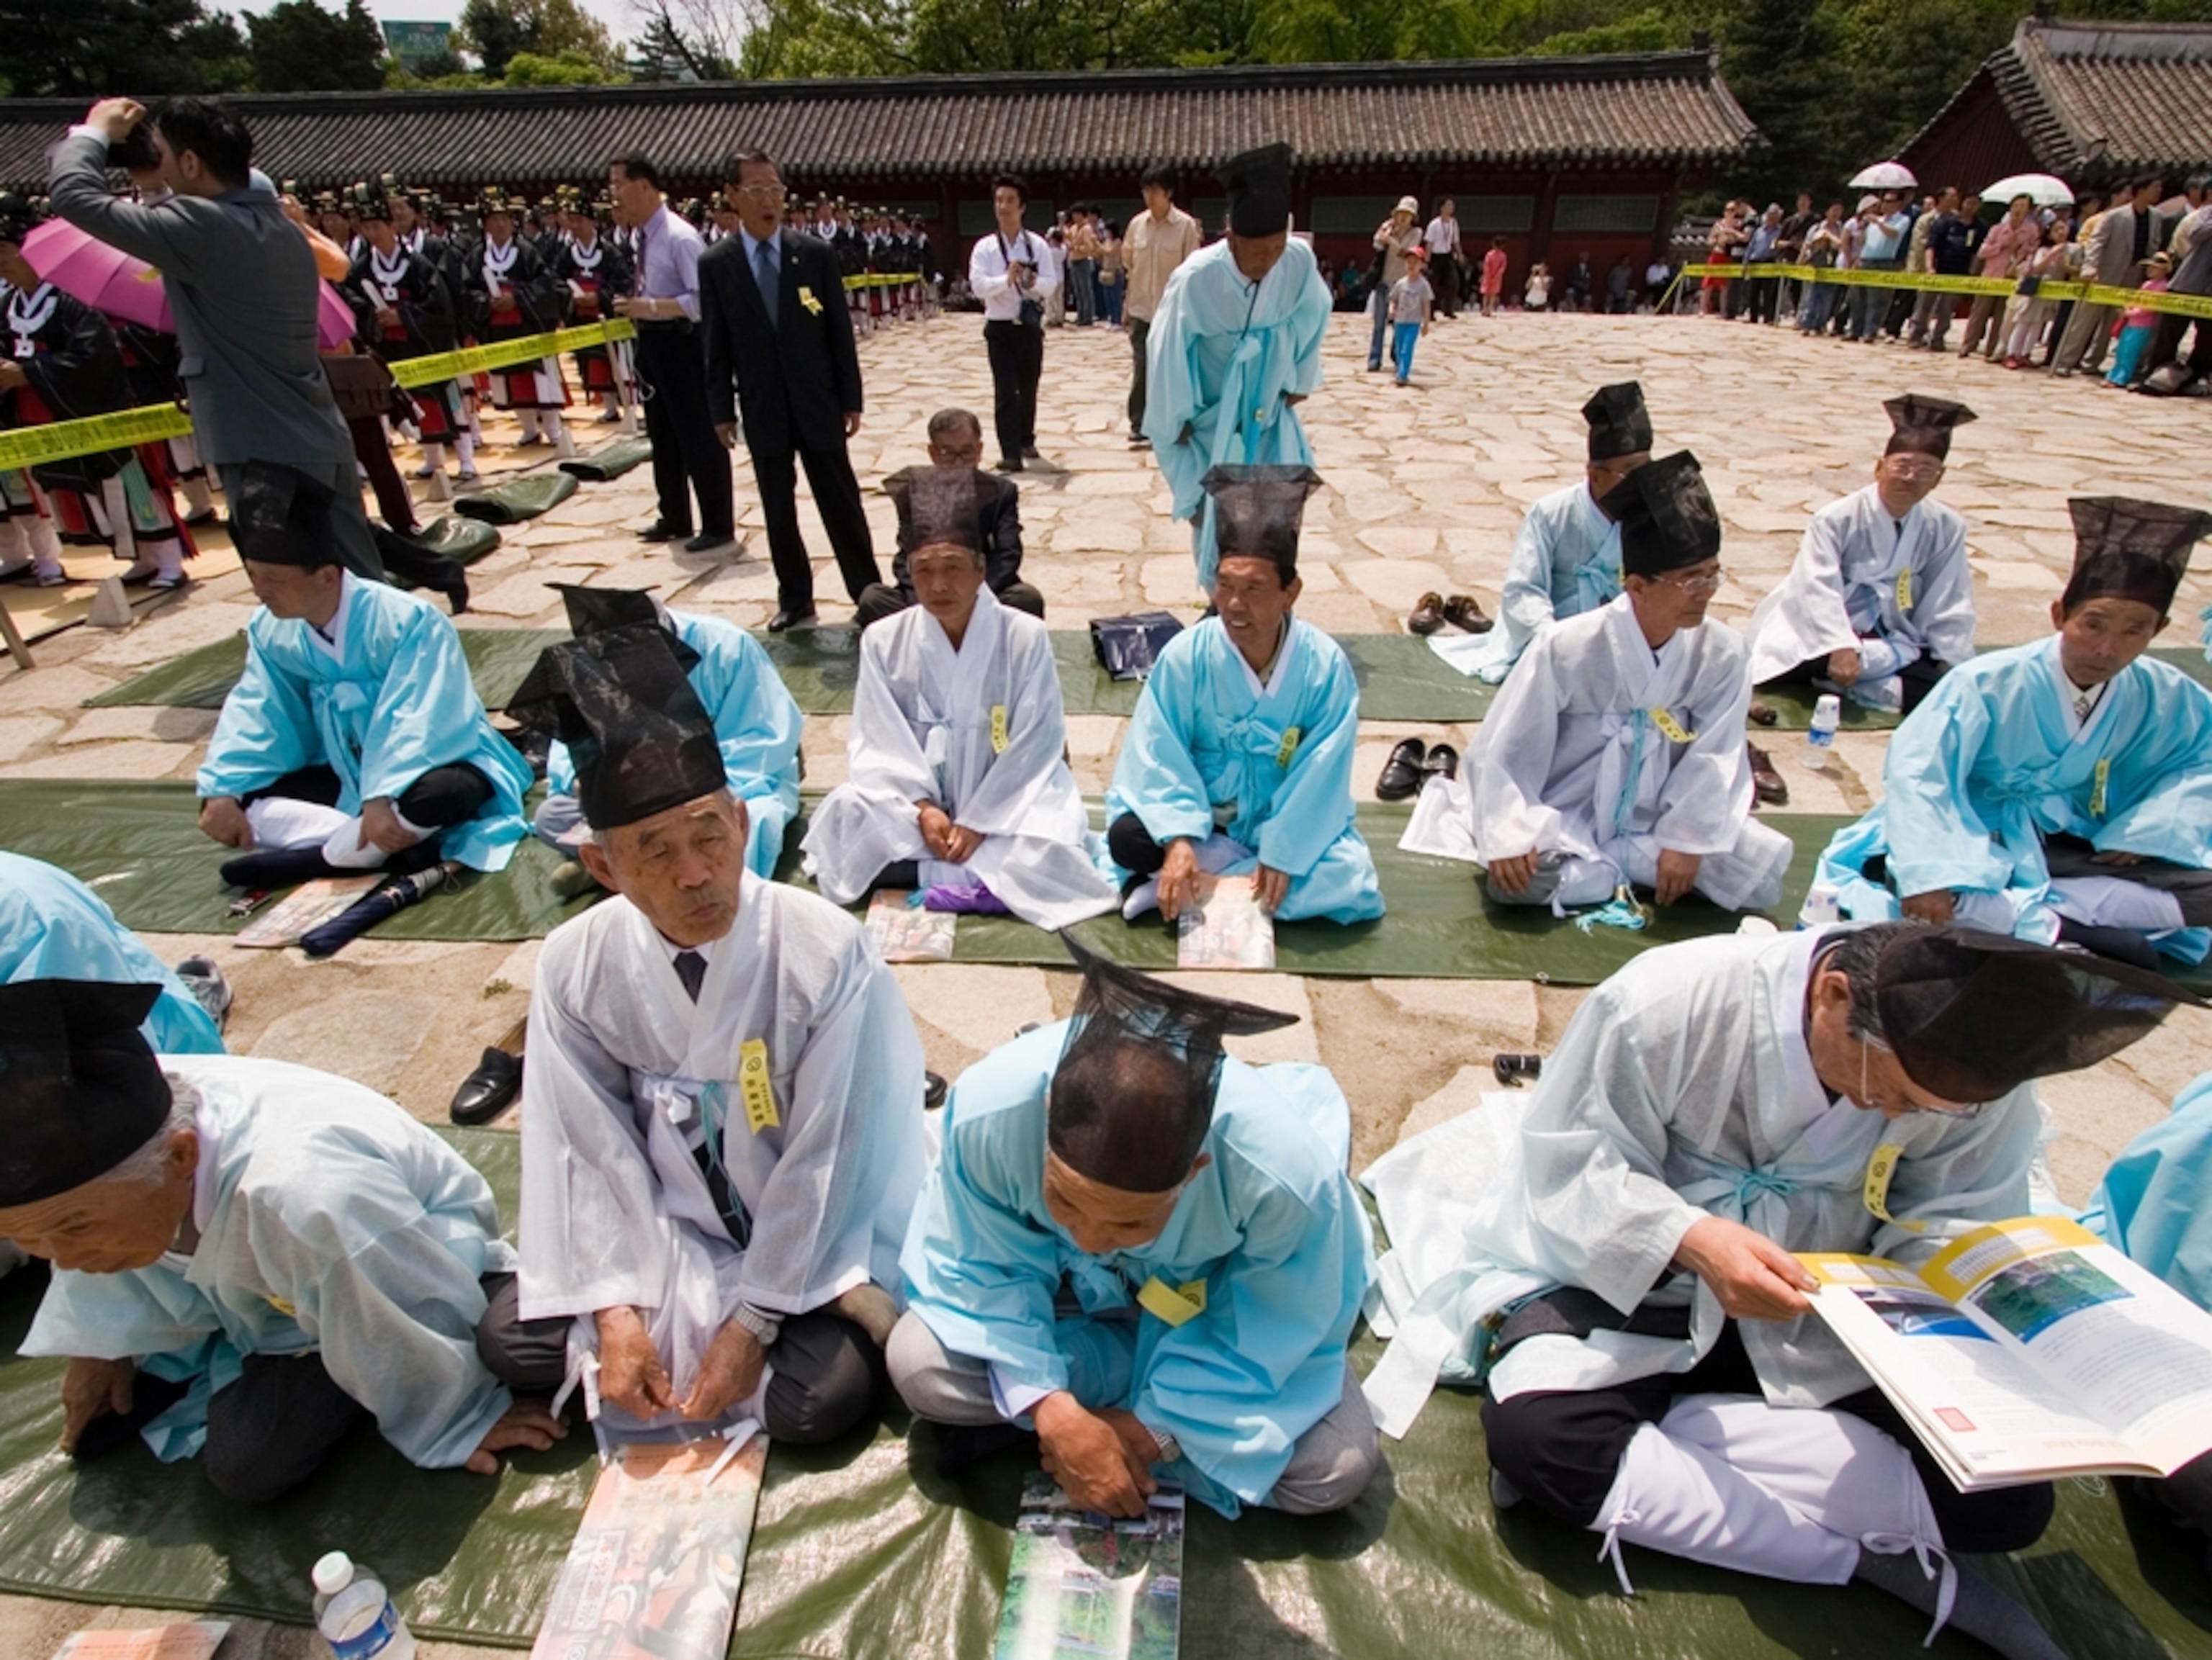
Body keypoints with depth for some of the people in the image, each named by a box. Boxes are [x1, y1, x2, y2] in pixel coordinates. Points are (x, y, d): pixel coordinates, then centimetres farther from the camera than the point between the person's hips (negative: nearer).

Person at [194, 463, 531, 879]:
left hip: (424, 767, -6)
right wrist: (220, 789, -16)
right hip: (348, 776, 6)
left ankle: (321, 860, -17)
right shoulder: (270, 630, -4)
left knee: (443, 793, -40)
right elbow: (253, 716, -3)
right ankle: (394, 843, -23)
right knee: (241, 800, -11)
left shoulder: (408, 620, -24)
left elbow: (419, 723, -29)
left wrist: (382, 797, -39)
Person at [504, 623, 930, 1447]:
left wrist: (753, 1323, -15)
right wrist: (617, 1309, -13)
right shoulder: (575, 966, -16)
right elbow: (591, 1149, -8)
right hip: (667, 1225, 4)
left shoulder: (826, 952, -27)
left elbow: (819, 1161, -20)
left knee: (815, 1402, -19)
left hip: (810, 1230, -3)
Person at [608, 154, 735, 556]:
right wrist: (636, 305, 3)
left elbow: (703, 298, -22)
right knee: (663, 436, 15)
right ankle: (674, 520, 26)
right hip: (652, 343, 9)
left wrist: (652, 307, -24)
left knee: (698, 436, -2)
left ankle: (718, 525, 8)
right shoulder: (642, 237, 10)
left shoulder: (680, 237, -16)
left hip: (681, 344, -9)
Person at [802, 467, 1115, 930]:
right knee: (847, 813, -25)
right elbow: (879, 744, -4)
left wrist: (979, 823, -17)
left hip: (1006, 804, -2)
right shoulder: (883, 641, -6)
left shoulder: (1026, 637, -12)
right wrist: (922, 808, -20)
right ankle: (986, 878, -19)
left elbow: (1037, 747, -11)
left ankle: (930, 874, -15)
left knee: (1049, 851, -30)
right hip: (917, 805, 2)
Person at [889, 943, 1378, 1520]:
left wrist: (1155, 1426, -21)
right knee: (920, 1365, -20)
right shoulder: (989, 1111, -38)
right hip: (1059, 1290, 1)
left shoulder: (1285, 1171, -40)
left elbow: (1274, 1337, -21)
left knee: (1335, 1470, -18)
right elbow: (987, 1271, -19)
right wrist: (1049, 1407, -30)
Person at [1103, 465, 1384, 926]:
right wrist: (1178, 840, -29)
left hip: (1287, 821, 2)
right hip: (1198, 815, -1)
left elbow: (1320, 777, -14)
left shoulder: (1325, 665, -16)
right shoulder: (1186, 655, -17)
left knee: (1355, 881, -25)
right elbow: (1158, 755, -16)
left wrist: (1281, 853, -21)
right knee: (1127, 838, -28)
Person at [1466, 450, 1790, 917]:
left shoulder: (1721, 652, -9)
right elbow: (1500, 751, -16)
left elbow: (1714, 759, -6)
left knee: (1765, 870, -14)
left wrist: (1687, 841, -14)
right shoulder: (1568, 648, -18)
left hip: (1656, 820, 4)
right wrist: (1508, 837, -27)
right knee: (1517, 874, -32)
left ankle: (1610, 863, -4)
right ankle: (1637, 864, -5)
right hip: (1565, 821, -3)